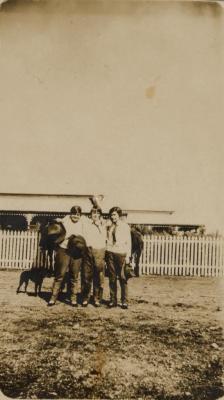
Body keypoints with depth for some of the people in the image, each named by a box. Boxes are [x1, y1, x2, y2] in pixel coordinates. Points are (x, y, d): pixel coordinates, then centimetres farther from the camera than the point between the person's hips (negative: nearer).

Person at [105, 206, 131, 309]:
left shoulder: (125, 226, 4)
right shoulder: (109, 226, 16)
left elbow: (128, 242, 2)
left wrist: (128, 255, -5)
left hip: (121, 253, -4)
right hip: (110, 253, 4)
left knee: (122, 278, -5)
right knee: (112, 277, 4)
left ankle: (124, 301, 1)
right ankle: (113, 300, 11)